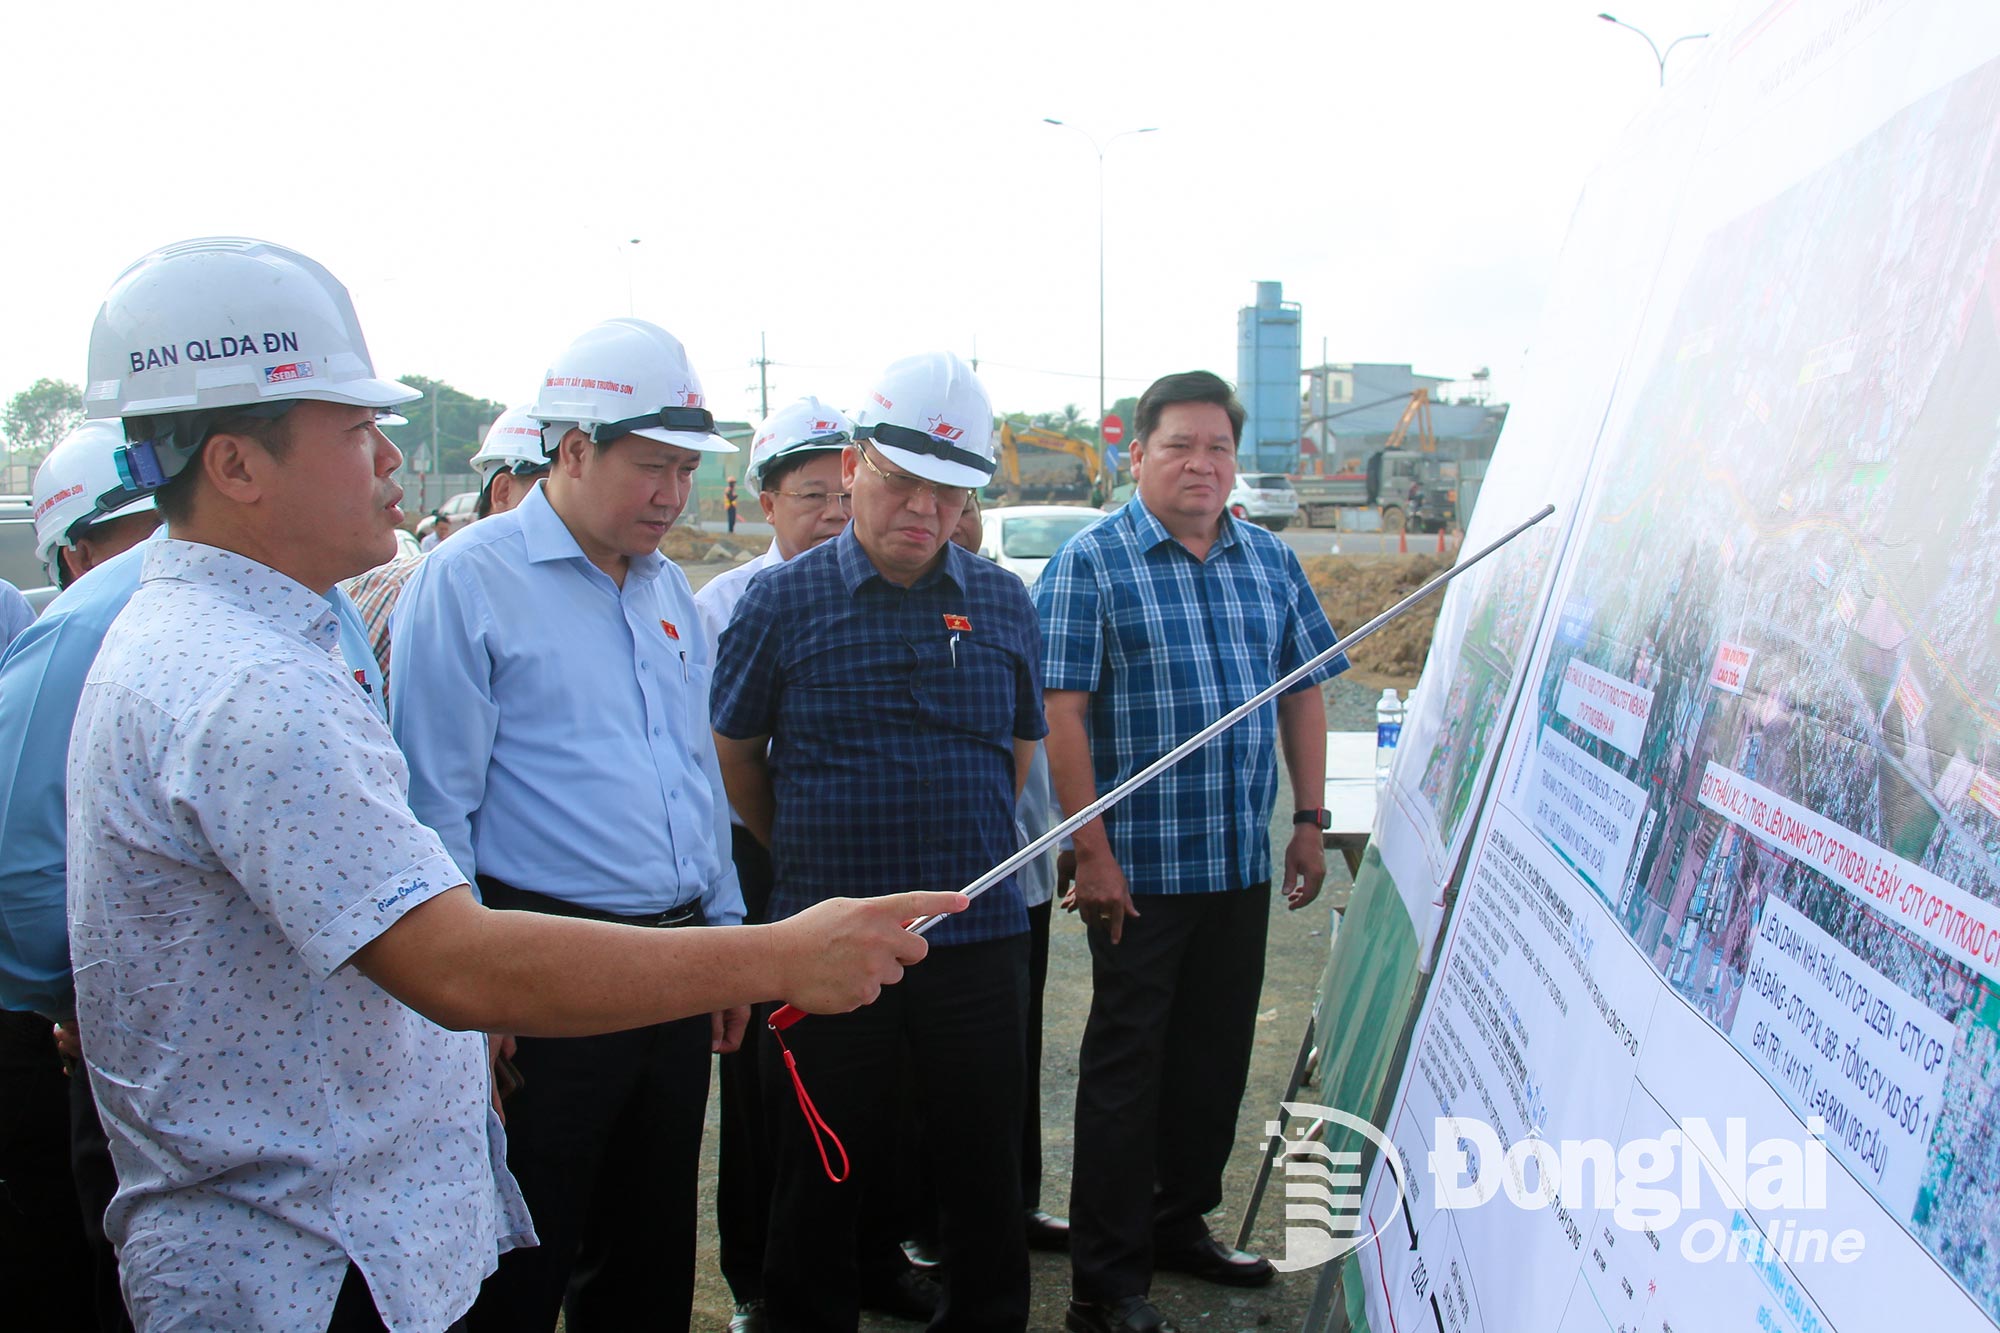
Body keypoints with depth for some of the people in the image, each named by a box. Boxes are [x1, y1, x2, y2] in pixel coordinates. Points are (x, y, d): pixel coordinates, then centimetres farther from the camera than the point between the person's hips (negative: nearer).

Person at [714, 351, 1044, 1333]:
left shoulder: (1003, 605, 4)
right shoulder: (782, 601, -3)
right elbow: (735, 756, 6)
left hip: (979, 936, 2)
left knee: (986, 1174, 15)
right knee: (819, 1182, 13)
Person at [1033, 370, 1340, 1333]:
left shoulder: (1270, 561, 9)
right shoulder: (1089, 564, -8)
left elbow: (1302, 692, 14)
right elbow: (1060, 712, -13)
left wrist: (1309, 821, 9)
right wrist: (1092, 852, -16)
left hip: (1243, 861, 6)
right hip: (1137, 867, -6)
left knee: (1217, 1055, 16)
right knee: (1127, 1064, 3)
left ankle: (1181, 1223, 35)